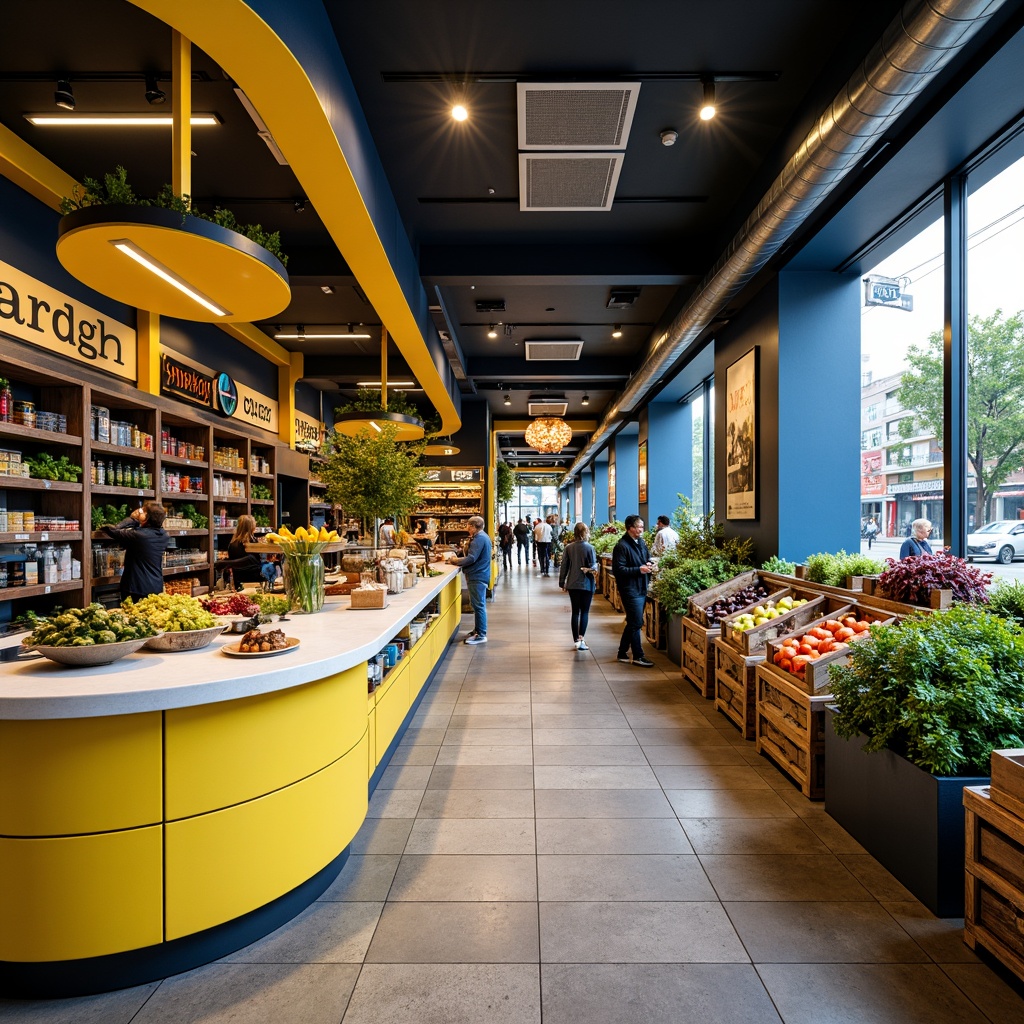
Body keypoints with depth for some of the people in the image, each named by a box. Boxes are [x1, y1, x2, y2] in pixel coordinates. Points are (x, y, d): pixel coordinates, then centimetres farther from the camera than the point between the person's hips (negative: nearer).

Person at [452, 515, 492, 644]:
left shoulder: (479, 538, -18)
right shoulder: (481, 536, 16)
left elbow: (471, 558, -23)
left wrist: (456, 561, -9)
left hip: (477, 576, -11)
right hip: (479, 575, 11)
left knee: (478, 606, -6)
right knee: (478, 605, 17)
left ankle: (481, 635, -1)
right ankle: (478, 630, 27)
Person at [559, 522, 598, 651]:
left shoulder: (568, 547, -3)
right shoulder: (590, 547, -11)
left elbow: (564, 566, 1)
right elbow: (593, 566, -12)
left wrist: (562, 582, 9)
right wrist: (594, 568, 11)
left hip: (572, 584, 3)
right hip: (587, 584, -3)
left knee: (575, 612, 10)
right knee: (585, 612, 7)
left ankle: (576, 640, 13)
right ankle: (581, 637, -5)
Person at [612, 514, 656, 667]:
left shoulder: (641, 542, 12)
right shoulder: (621, 546, -16)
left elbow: (648, 558, 26)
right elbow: (618, 569, -21)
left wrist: (649, 564, 2)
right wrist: (639, 570, -23)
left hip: (642, 588, 9)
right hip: (630, 590, -9)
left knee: (633, 623, 15)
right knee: (636, 623, -3)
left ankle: (622, 653, 27)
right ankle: (638, 656, 10)